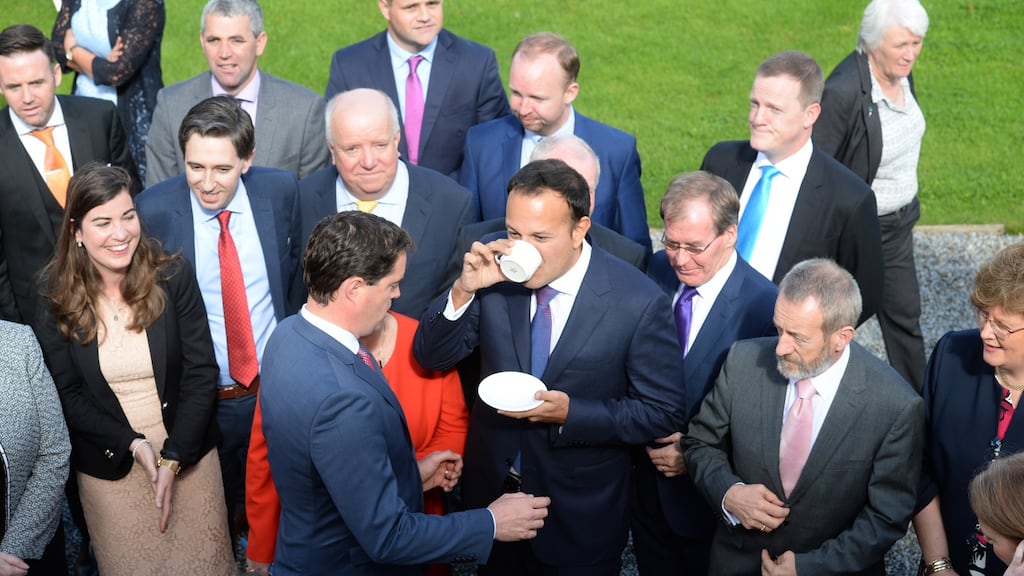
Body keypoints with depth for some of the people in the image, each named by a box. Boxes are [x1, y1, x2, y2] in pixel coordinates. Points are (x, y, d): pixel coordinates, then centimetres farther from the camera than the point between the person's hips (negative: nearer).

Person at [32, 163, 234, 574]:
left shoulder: (173, 277, -13)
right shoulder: (58, 296, -10)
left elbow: (201, 372, -10)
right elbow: (67, 394, -6)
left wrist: (174, 457, -16)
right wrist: (133, 444, -17)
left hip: (188, 454, 0)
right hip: (110, 464, 0)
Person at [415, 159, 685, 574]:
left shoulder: (638, 302, -20)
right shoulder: (496, 270, -12)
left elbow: (663, 413, -14)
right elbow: (431, 356, -7)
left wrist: (570, 414, -27)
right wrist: (464, 290, -25)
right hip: (491, 491, 3)